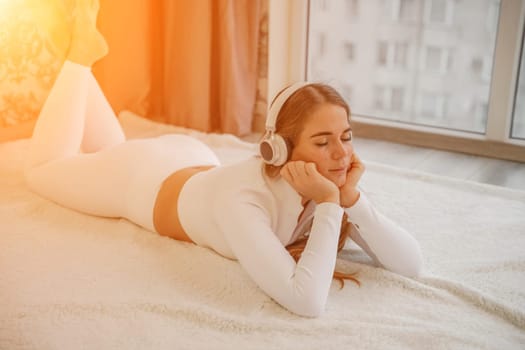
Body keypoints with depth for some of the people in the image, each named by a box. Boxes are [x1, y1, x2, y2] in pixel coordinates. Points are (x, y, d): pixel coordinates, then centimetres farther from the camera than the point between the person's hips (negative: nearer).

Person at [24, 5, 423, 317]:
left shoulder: (332, 177, -28)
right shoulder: (241, 197, -46)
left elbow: (412, 263, -27)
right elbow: (306, 301, -54)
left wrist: (351, 199, -40)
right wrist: (329, 207, -48)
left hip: (191, 161, 5)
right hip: (141, 178, -5)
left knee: (111, 148, 36)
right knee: (45, 168, 24)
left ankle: (85, 64, 46)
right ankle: (82, 58, 30)